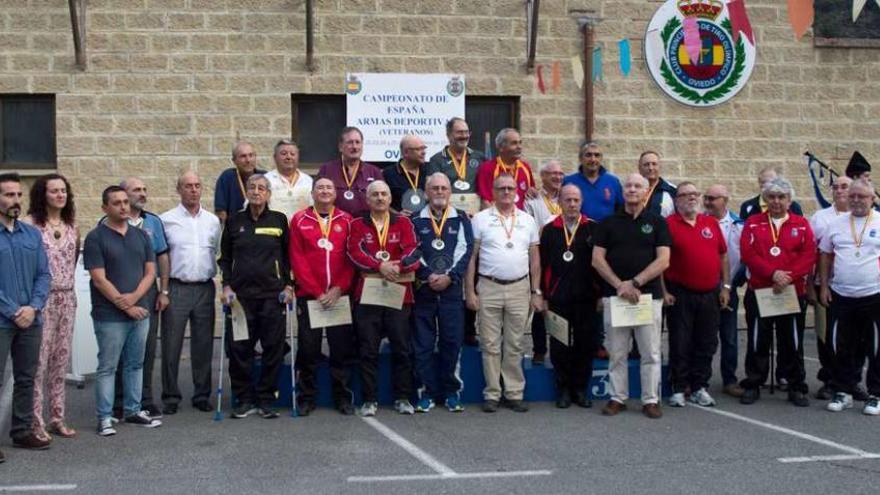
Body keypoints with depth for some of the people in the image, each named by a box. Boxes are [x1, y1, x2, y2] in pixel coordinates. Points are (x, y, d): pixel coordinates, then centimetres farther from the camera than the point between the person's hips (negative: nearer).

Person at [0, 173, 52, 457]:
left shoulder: (32, 234, 10)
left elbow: (44, 274, 8)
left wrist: (33, 308, -7)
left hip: (31, 320, 5)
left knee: (26, 379, 13)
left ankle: (23, 431, 24)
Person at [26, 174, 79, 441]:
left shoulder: (72, 225, 10)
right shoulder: (31, 223, -7)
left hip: (67, 298, 6)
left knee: (61, 360, 11)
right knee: (38, 360, -5)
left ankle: (57, 418, 19)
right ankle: (36, 422, 3)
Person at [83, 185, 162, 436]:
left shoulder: (141, 235, 10)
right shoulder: (96, 238, -6)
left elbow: (150, 271, 6)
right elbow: (99, 279, -12)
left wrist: (134, 297, -11)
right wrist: (124, 306, -13)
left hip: (140, 311, 5)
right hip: (110, 316, -5)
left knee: (135, 364, 12)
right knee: (107, 367, 0)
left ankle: (133, 410, 22)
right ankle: (104, 417, 6)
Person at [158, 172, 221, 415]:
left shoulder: (213, 221, 10)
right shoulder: (166, 220, 0)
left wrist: (213, 275, 8)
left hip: (205, 289, 3)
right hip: (176, 288, -3)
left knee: (203, 345, 7)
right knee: (171, 346, -1)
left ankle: (202, 395, 16)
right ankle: (170, 397, 8)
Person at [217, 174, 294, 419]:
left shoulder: (279, 220, 7)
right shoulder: (235, 221, 10)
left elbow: (288, 255, 10)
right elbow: (225, 257, 13)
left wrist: (289, 285, 1)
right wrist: (226, 285, 2)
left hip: (272, 294, -1)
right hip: (241, 295, 1)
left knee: (273, 348, 0)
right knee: (238, 349, 0)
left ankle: (266, 400, 11)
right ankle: (244, 400, 12)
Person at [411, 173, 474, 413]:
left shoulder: (461, 219, 9)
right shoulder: (416, 220, 7)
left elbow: (465, 251, 0)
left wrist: (450, 276, -10)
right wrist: (428, 275, -11)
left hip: (452, 288, 0)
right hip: (423, 288, 0)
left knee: (452, 341, 1)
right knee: (423, 343, 0)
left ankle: (451, 393, 10)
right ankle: (426, 393, 7)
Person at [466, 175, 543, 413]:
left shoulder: (528, 221, 10)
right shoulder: (481, 219, 2)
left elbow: (534, 259, 12)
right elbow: (471, 257, 1)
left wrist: (536, 292, 6)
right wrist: (470, 291, -5)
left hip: (520, 288, 2)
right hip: (488, 288, -2)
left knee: (514, 346, 6)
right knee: (490, 345, 2)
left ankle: (514, 393, 13)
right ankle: (492, 394, 9)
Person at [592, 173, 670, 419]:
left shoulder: (657, 222, 4)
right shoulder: (608, 223, 8)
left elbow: (663, 260, -4)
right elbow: (597, 259, 2)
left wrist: (634, 283, -12)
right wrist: (619, 285, -9)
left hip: (649, 295, -1)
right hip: (614, 295, 1)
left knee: (650, 353, 2)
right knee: (616, 353, 6)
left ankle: (651, 400, 9)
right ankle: (618, 398, 14)